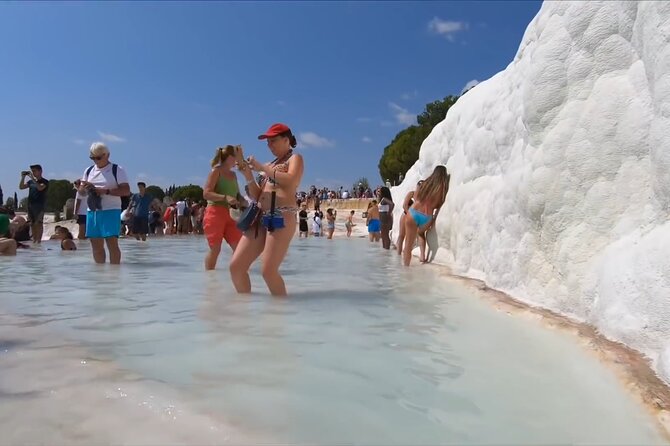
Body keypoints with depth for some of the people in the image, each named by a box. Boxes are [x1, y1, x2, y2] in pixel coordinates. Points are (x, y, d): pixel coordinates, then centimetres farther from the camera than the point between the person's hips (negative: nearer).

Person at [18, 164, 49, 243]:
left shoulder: (44, 181, -3)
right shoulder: (31, 181, 16)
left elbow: (40, 188, -21)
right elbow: (21, 187, 11)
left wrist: (32, 178, -21)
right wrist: (23, 177, 1)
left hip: (39, 205, -6)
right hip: (30, 204, 6)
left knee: (39, 222, -9)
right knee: (32, 223, 6)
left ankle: (39, 240, -10)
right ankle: (34, 239, 11)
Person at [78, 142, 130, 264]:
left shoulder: (117, 170, -2)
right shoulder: (89, 171, 15)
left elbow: (126, 191, -11)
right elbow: (81, 189, 20)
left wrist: (104, 191, -19)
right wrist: (85, 188, -4)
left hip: (111, 211, -6)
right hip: (92, 211, 6)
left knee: (112, 243, -13)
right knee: (96, 245, 8)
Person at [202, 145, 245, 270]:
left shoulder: (233, 174, 17)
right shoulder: (216, 171, -3)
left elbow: (237, 194, 23)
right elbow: (206, 193, -12)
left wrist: (242, 201, 0)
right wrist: (225, 197, -23)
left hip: (230, 215, 7)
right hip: (215, 213, -7)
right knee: (215, 249, -3)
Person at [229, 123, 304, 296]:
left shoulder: (295, 158, 7)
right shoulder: (269, 166, 25)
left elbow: (291, 181, -15)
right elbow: (256, 195, 21)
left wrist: (262, 168, -10)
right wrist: (248, 174, 6)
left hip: (282, 218, -7)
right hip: (260, 218, 7)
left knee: (268, 270, -15)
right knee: (236, 265, -2)